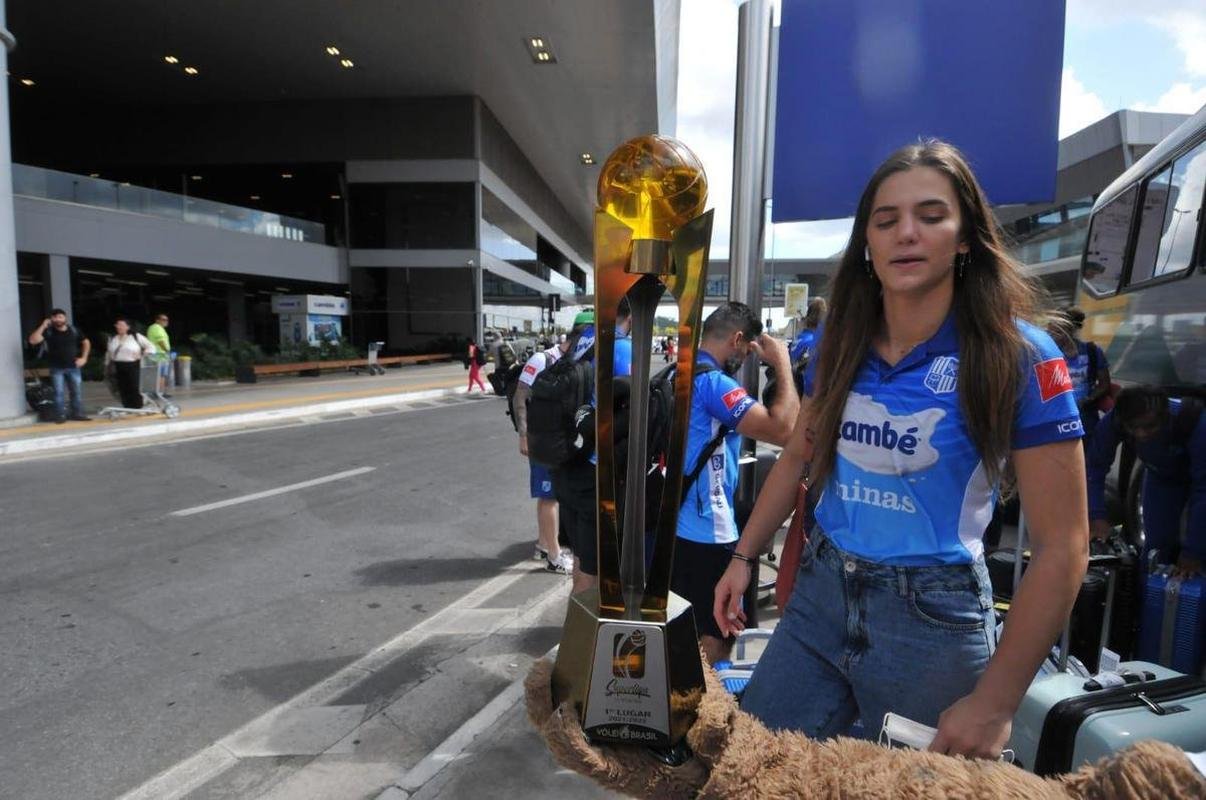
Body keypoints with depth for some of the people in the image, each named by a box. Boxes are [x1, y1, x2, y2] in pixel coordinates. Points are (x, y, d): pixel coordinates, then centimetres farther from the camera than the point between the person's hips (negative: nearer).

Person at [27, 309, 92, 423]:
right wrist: (43, 326, -19)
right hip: (56, 368, -2)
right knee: (59, 392, -1)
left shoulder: (73, 330, 3)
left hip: (73, 367, 2)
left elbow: (86, 342, 15)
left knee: (77, 391, 5)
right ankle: (60, 415, 4)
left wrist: (84, 358, 6)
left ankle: (78, 413, 14)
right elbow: (33, 340, -17)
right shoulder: (48, 332, -3)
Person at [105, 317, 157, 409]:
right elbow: (108, 353, 23)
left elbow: (151, 347, 2)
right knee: (123, 388, 4)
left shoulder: (136, 336, 0)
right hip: (118, 367, 4)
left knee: (133, 388, -7)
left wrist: (142, 354, -10)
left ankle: (137, 408, 1)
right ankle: (127, 408, 12)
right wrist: (107, 364, 22)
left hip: (132, 366, -4)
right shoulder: (112, 338, 14)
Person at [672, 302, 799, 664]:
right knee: (715, 638, 7)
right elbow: (783, 429, -27)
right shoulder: (712, 381, -20)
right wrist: (782, 363, -16)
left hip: (672, 524, 9)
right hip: (706, 532, -9)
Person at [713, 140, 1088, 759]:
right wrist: (744, 557, 7)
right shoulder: (840, 344, 0)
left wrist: (993, 705, -13)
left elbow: (1061, 548, -13)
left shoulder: (1017, 355, -13)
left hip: (932, 615, -4)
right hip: (820, 593, 4)